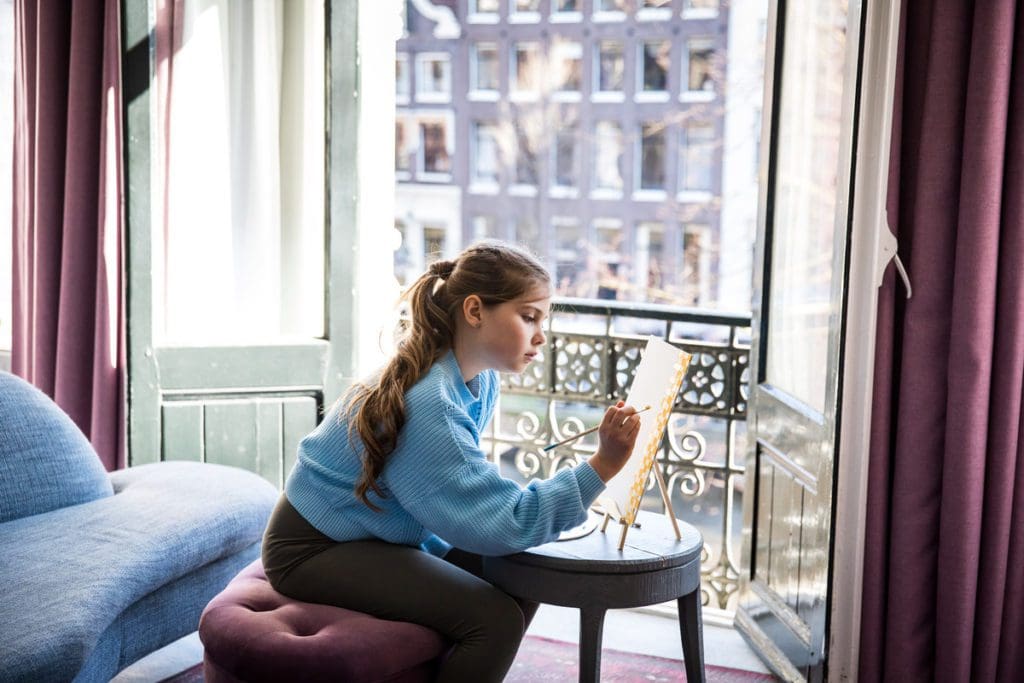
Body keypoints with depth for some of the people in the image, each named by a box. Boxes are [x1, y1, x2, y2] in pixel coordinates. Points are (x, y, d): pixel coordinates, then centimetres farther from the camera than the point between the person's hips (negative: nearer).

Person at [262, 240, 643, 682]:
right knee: (495, 618, -21)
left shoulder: (480, 380, -1)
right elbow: (500, 523, -31)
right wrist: (602, 466, -33)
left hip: (387, 536, 9)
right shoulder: (426, 401, -30)